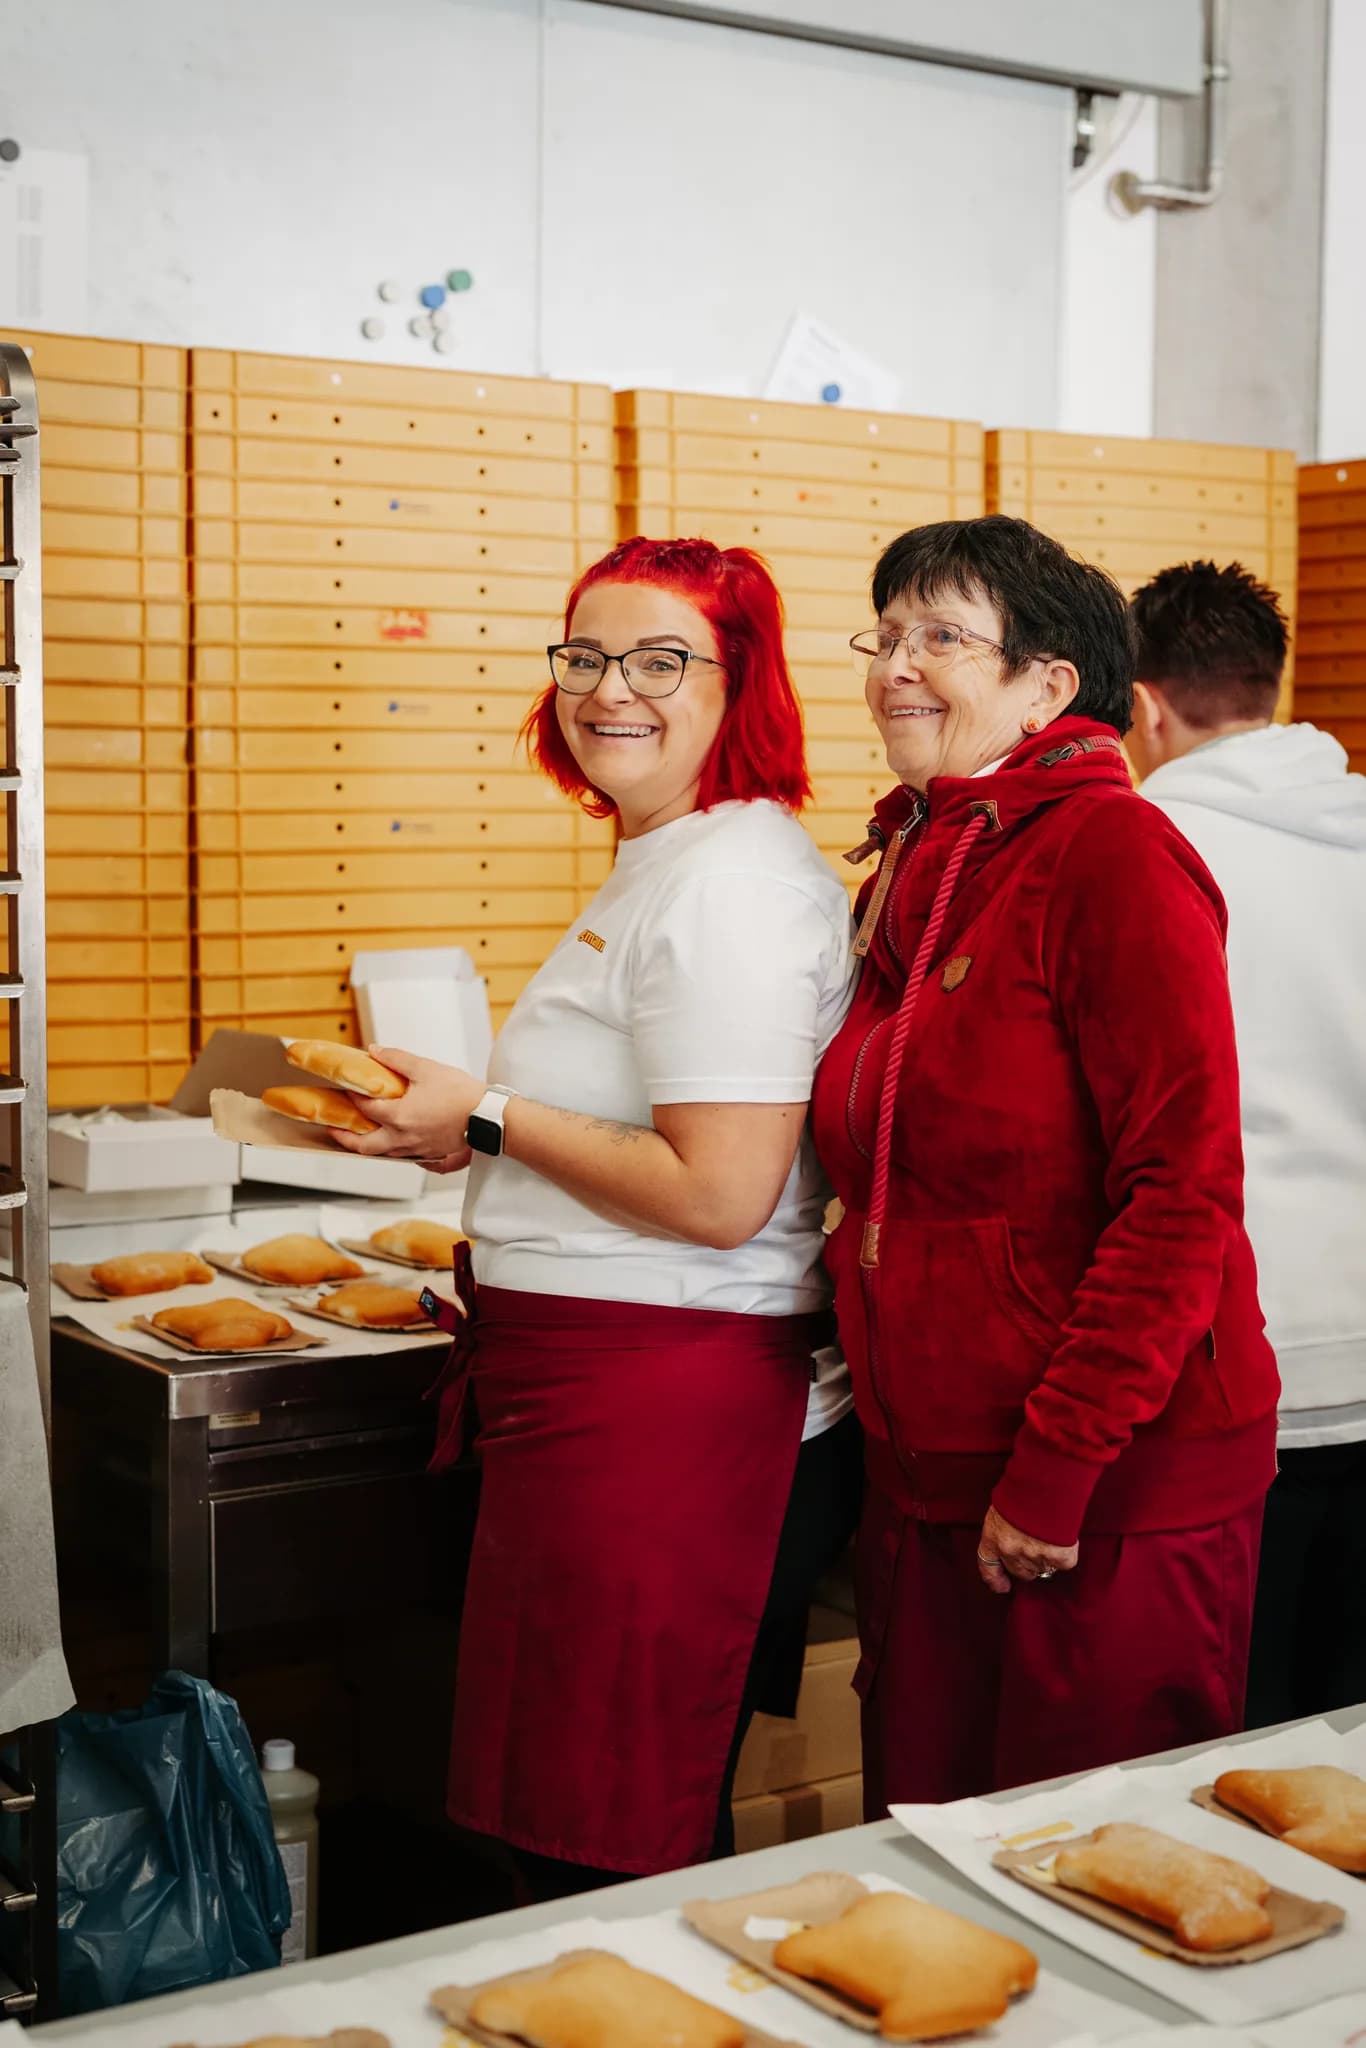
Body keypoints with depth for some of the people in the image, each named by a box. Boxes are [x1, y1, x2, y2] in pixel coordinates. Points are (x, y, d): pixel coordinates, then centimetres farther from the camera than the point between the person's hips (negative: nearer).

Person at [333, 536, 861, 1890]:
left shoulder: (729, 881, -16)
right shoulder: (667, 865, 18)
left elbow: (721, 1196, -23)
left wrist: (487, 1122, -13)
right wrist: (481, 1123, 17)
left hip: (659, 1410, -11)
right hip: (612, 1390, 11)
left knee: (606, 1856, 0)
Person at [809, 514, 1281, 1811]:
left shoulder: (1112, 851, -13)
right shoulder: (906, 874, 12)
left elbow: (1185, 1191, -18)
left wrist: (1060, 1462, -19)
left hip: (1114, 1491, -7)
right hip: (926, 1481, 8)